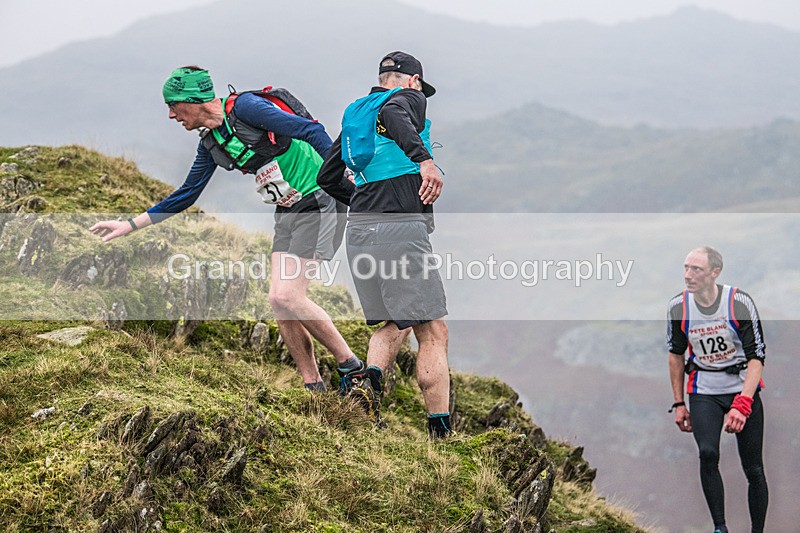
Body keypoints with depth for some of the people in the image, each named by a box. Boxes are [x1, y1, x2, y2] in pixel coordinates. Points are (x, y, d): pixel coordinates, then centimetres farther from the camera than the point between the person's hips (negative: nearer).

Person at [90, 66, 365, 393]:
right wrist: (130, 225, 18)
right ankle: (314, 390, 8)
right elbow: (186, 194, 19)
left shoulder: (245, 107, -16)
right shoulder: (211, 144, 10)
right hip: (287, 211, 8)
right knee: (279, 301, 0)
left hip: (319, 203, -8)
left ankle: (350, 366, -2)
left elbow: (312, 130, -18)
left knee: (287, 296, -16)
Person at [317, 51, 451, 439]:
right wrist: (424, 159, -35)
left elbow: (327, 177, 26)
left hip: (359, 231, 7)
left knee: (395, 324, 19)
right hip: (401, 227, -7)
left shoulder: (357, 113, 24)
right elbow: (393, 114, -21)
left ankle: (370, 380, -9)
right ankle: (440, 432, -10)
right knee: (433, 332, -5)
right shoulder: (410, 98, 5)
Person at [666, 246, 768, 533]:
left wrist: (742, 404, -26)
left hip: (743, 389, -1)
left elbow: (757, 357, -15)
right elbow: (676, 354, 9)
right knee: (708, 454, -22)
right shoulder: (678, 306, -6)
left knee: (753, 469, 1)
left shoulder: (739, 302, -17)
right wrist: (679, 404, 10)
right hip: (703, 392, 1)